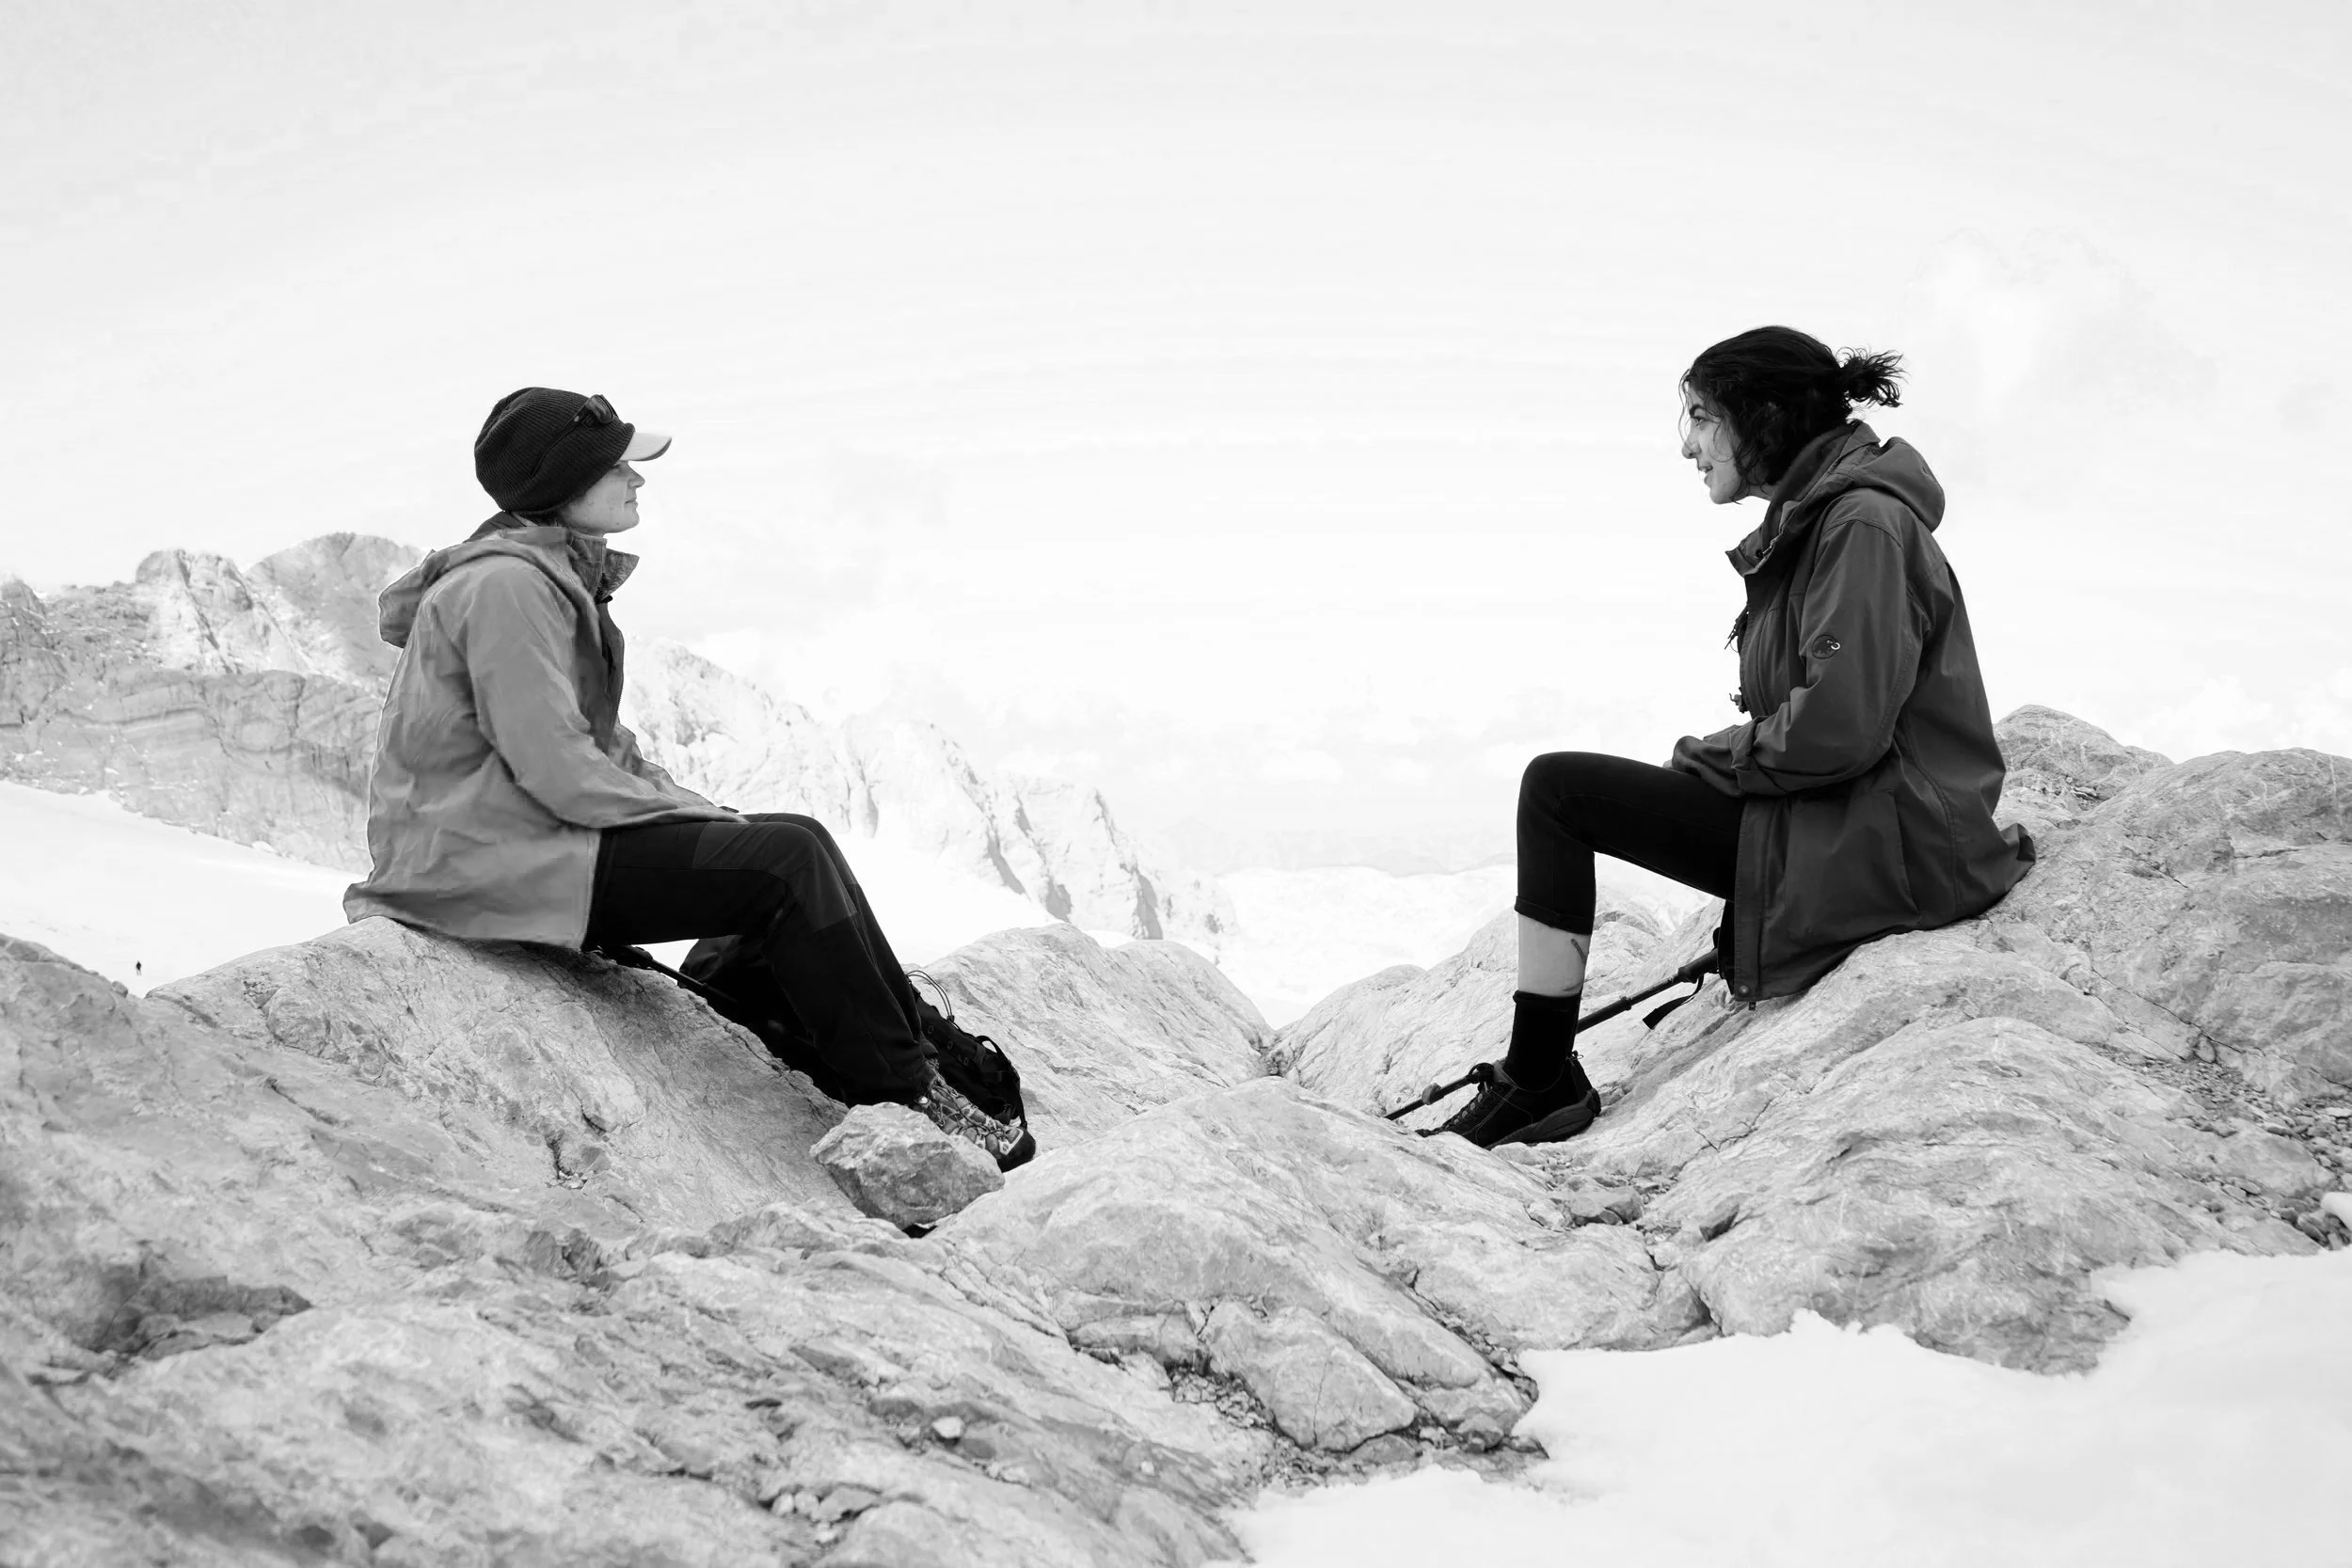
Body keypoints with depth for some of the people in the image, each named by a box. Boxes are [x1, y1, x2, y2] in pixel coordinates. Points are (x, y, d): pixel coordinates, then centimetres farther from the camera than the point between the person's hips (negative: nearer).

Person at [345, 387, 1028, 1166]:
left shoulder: (561, 576, 16)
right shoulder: (507, 585, -17)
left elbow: (603, 744, 20)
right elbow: (558, 772, -22)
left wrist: (701, 809, 5)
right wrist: (697, 816, -12)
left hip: (539, 832, 10)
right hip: (493, 861, -10)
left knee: (796, 845, 3)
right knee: (789, 862, -18)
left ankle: (915, 1051, 3)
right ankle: (902, 1096, -11)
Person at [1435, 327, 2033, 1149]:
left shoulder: (1864, 524, -15)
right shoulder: (1808, 520, 16)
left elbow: (1839, 726, -24)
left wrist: (1708, 756, -10)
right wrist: (1714, 756, 3)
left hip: (1885, 847, -10)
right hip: (1834, 818, 10)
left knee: (1557, 788, -11)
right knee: (1558, 786, 8)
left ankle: (1540, 1078, -6)